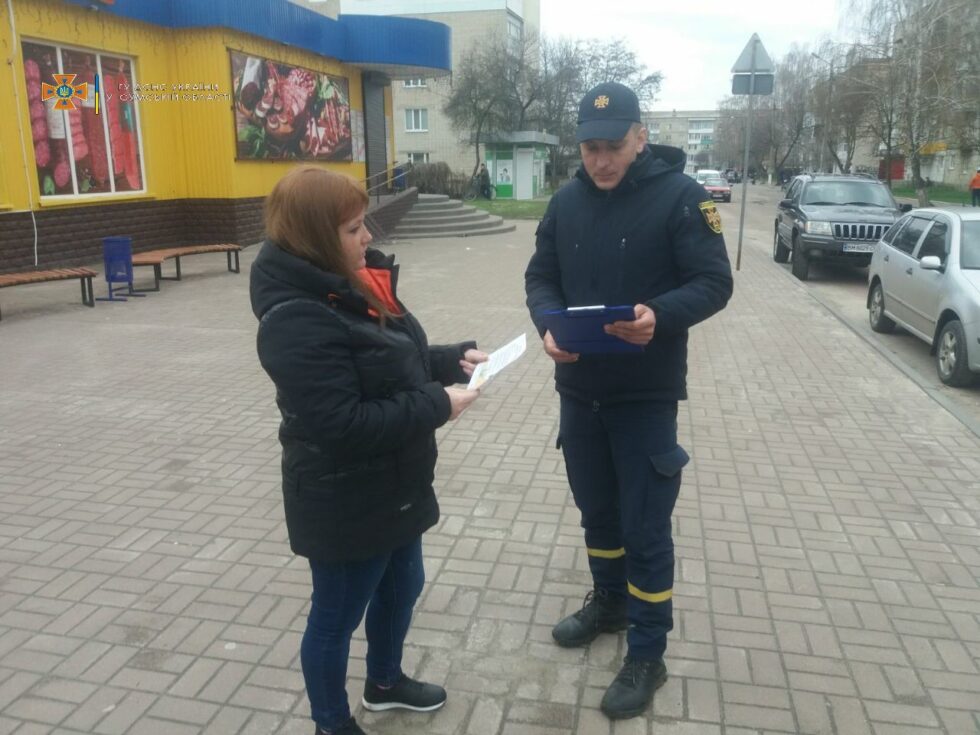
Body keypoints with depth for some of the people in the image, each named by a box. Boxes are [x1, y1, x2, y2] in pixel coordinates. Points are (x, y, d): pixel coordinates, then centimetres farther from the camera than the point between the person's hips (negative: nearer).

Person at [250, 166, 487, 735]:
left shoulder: (351, 285, 2)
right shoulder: (298, 319, -27)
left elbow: (397, 362, 14)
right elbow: (342, 425, -30)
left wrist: (453, 360, -1)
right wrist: (436, 406, -24)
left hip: (393, 486, 10)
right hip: (344, 503, -9)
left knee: (402, 587, 26)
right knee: (338, 614, 13)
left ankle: (385, 681, 53)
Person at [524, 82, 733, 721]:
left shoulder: (679, 194, -10)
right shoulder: (567, 201, 4)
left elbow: (714, 282, -12)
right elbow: (541, 277, 7)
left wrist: (659, 315, -31)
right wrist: (549, 324, -14)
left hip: (647, 395, -5)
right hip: (579, 388, 5)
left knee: (646, 526, 4)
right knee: (596, 510, 21)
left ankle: (648, 653, 22)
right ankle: (608, 601, 44)